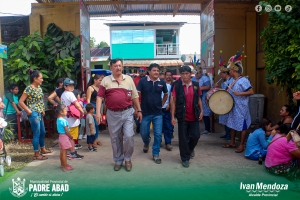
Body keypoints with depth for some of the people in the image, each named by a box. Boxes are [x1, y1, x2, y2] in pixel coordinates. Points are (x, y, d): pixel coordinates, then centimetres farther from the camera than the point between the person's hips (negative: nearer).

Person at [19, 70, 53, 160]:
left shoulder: (39, 87, 8)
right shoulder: (29, 88, -17)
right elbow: (20, 102, -18)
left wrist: (42, 110, 12)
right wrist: (28, 111, -16)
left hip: (39, 113, 9)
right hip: (34, 114, -9)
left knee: (42, 132, 19)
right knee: (37, 134, -2)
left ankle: (43, 149, 35)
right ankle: (36, 154, 9)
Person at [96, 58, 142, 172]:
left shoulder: (129, 79, 6)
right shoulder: (106, 80, 2)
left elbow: (135, 96, 10)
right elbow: (100, 97, -2)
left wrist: (139, 110, 9)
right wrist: (98, 112, -11)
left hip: (127, 113, 0)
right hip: (112, 114, 0)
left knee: (129, 136, -5)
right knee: (115, 139, 11)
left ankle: (128, 159, 19)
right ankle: (118, 161, 28)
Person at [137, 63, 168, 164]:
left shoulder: (162, 83, -1)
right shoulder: (143, 81, -8)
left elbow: (166, 94, 16)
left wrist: (161, 104, 9)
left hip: (158, 113, 1)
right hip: (145, 112, -1)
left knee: (158, 134, 2)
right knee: (144, 133, 12)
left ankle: (156, 154, 16)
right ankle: (146, 143, 46)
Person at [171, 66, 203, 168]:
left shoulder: (196, 85, 1)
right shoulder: (177, 86, -7)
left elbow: (198, 99, 11)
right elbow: (174, 101, -5)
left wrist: (201, 111, 1)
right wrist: (173, 116, -8)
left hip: (194, 116, 3)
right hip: (182, 117, -2)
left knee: (196, 136, 8)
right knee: (183, 138, 6)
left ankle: (190, 149, 40)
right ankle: (185, 158, 22)